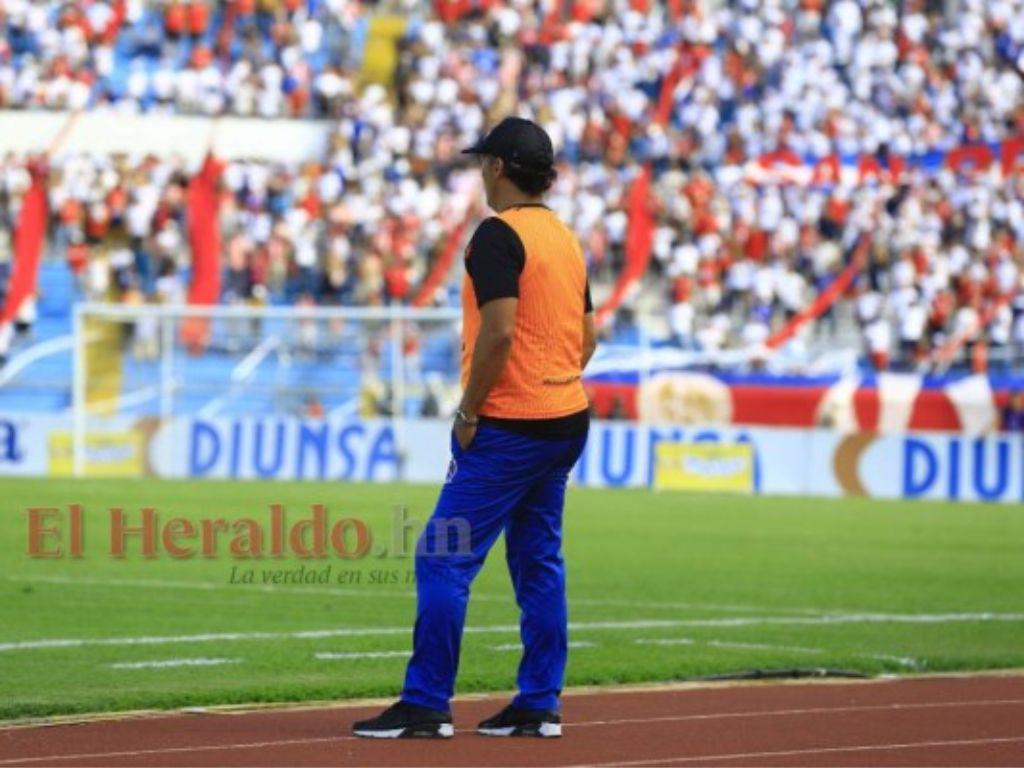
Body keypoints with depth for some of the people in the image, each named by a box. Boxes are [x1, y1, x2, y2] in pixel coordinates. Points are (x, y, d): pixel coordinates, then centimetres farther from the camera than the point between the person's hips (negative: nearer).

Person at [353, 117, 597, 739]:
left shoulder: (499, 234, -12)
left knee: (445, 559, -7)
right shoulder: (566, 237, 15)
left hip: (508, 427, -9)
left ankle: (426, 706, -9)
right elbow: (587, 336, 17)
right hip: (566, 420, 9)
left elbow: (499, 331, -21)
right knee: (539, 560, 12)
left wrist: (469, 412, -13)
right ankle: (540, 705, 12)